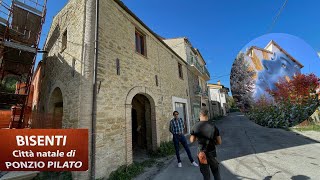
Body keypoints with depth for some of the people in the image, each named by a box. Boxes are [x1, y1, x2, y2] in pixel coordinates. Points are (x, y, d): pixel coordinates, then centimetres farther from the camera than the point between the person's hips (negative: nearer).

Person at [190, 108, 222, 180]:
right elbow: (219, 142, -7)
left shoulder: (195, 126, -11)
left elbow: (192, 140, 0)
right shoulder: (213, 127, -13)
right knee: (216, 173, 23)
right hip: (212, 153, 0)